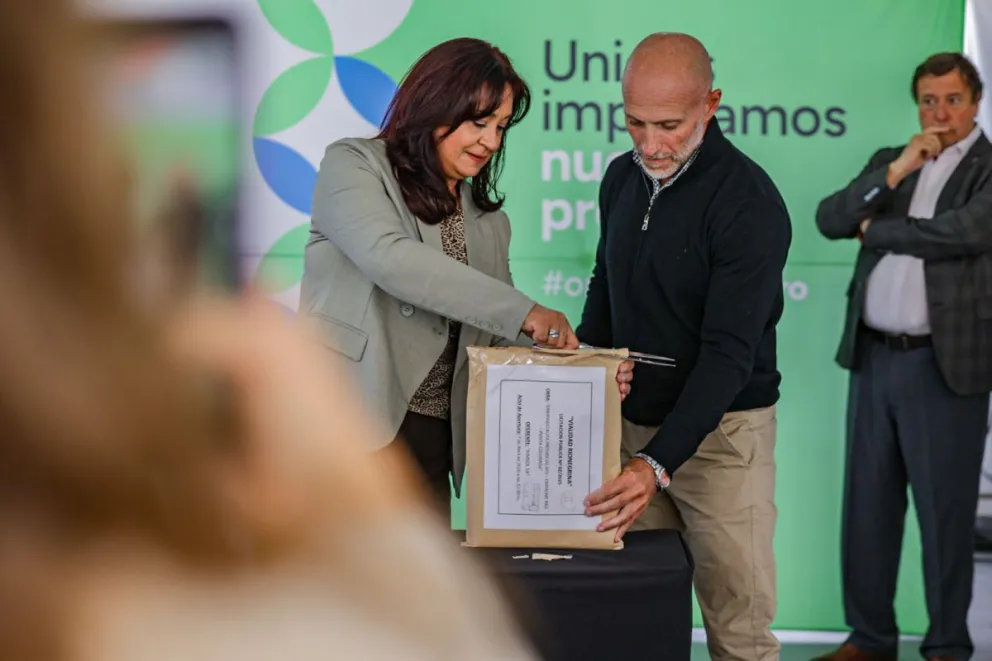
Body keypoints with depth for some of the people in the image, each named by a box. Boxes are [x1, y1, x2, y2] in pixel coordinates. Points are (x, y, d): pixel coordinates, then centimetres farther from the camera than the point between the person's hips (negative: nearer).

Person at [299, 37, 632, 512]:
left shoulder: (489, 221, 15)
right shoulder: (353, 166, -1)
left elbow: (498, 336, 15)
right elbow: (391, 259, -19)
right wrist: (521, 310, -22)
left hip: (431, 437, 5)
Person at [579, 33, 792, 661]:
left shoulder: (749, 203, -19)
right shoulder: (623, 177, 4)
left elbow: (729, 352, -24)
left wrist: (658, 463, -32)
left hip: (719, 430, -6)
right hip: (632, 420, 6)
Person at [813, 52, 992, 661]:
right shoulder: (888, 161, 14)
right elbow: (830, 219, 2)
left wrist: (875, 228, -6)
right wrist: (896, 172, -10)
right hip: (875, 357, 5)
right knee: (868, 503, 10)